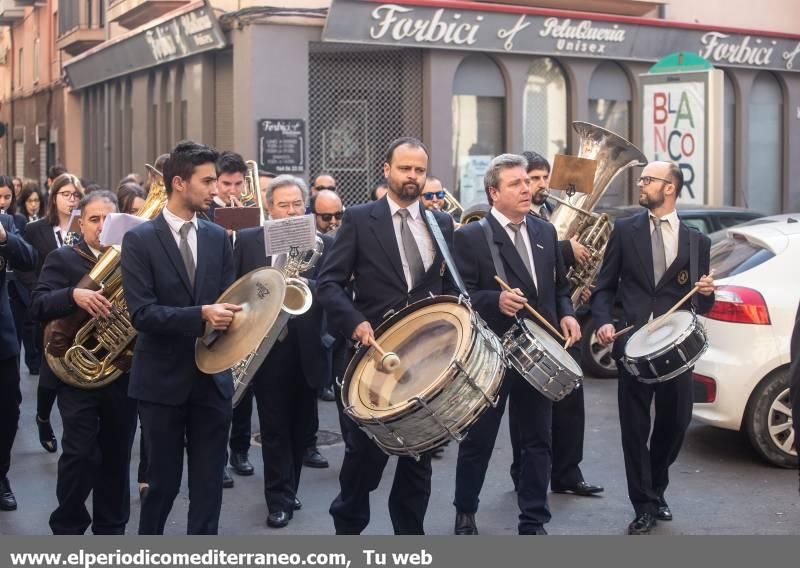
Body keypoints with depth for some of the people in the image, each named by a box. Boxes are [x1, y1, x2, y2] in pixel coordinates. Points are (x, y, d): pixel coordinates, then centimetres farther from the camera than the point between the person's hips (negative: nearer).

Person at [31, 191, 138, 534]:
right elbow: (38, 307, -12)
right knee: (80, 455, -3)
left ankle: (111, 529, 23)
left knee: (117, 456, 11)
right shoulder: (62, 259, 1)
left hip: (123, 373, 3)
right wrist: (74, 295, -29)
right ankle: (67, 529, 13)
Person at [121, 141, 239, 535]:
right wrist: (200, 315, -27)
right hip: (163, 378, -3)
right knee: (163, 481, 9)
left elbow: (225, 298, 9)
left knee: (209, 482, 6)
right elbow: (141, 313, -16)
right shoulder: (139, 240, -8)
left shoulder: (218, 237, 7)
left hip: (212, 376, 4)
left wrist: (228, 314, -15)